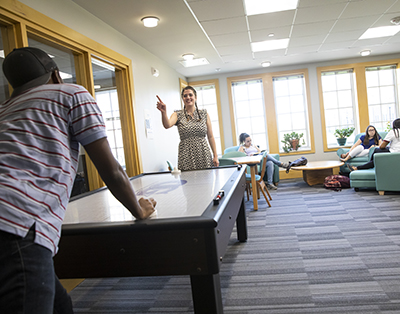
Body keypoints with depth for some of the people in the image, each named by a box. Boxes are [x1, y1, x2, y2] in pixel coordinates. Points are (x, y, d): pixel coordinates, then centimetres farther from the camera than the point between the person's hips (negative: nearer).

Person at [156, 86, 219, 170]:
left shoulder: (204, 114, 8)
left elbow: (210, 137, 8)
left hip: (204, 156, 2)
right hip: (187, 158, -1)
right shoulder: (178, 115, 3)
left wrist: (215, 156, 3)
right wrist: (163, 112, -38)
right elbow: (167, 125, -19)